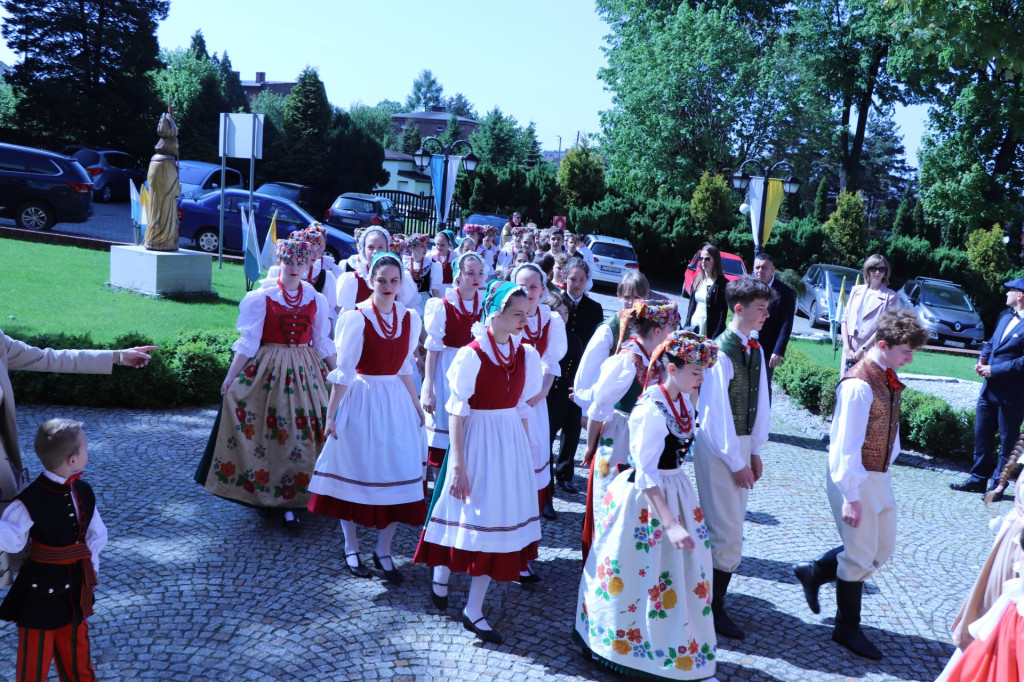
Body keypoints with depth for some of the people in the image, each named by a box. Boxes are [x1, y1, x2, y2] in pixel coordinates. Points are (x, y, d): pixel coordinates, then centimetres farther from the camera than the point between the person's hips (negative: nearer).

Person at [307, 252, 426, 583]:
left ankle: (383, 551, 18)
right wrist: (330, 414, -8)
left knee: (399, 474, 3)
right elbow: (343, 371, -8)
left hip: (397, 400, 4)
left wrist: (416, 406, 16)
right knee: (354, 471, 6)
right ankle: (351, 548, 24)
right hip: (361, 400, -4)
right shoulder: (357, 318, -11)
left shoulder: (410, 318, 2)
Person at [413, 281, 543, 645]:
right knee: (472, 515, 6)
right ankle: (441, 572, 39)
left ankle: (473, 610, 18)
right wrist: (458, 464, -15)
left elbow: (522, 409, 9)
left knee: (502, 518, 7)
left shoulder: (527, 355, 3)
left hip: (512, 441, 5)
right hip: (478, 440, -5)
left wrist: (526, 455, 10)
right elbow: (457, 413, -12)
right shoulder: (471, 355, -13)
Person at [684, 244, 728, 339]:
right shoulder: (697, 280, 12)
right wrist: (686, 326, 8)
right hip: (694, 324, 5)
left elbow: (723, 313, -10)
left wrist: (715, 337, -15)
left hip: (709, 330, -5)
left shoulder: (722, 283, -7)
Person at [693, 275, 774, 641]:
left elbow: (759, 401, 11)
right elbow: (717, 412, -17)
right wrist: (736, 461, -13)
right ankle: (715, 609, 10)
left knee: (723, 526, 14)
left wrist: (755, 452, 10)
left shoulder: (755, 349, 7)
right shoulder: (720, 352, -18)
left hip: (742, 444, 8)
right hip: (718, 446, -8)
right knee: (728, 531, -3)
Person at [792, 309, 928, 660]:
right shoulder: (859, 385, -24)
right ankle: (847, 629, 24)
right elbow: (847, 444, -23)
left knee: (882, 548, 19)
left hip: (880, 476, 9)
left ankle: (813, 573, 33)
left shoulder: (888, 378, 4)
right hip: (857, 479, -9)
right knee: (860, 557, 5)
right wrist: (850, 496, -20)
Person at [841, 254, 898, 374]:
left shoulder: (890, 296, 0)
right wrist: (847, 348, -3)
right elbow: (845, 319, 9)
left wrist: (861, 350, -12)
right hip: (851, 353, 4)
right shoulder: (856, 290, 13)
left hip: (871, 356, -3)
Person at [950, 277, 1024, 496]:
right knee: (982, 435, 14)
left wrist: (995, 370, -19)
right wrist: (981, 362, 1)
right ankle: (978, 479, 25)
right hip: (990, 388, 8)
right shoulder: (1006, 317, 11)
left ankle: (997, 485, 16)